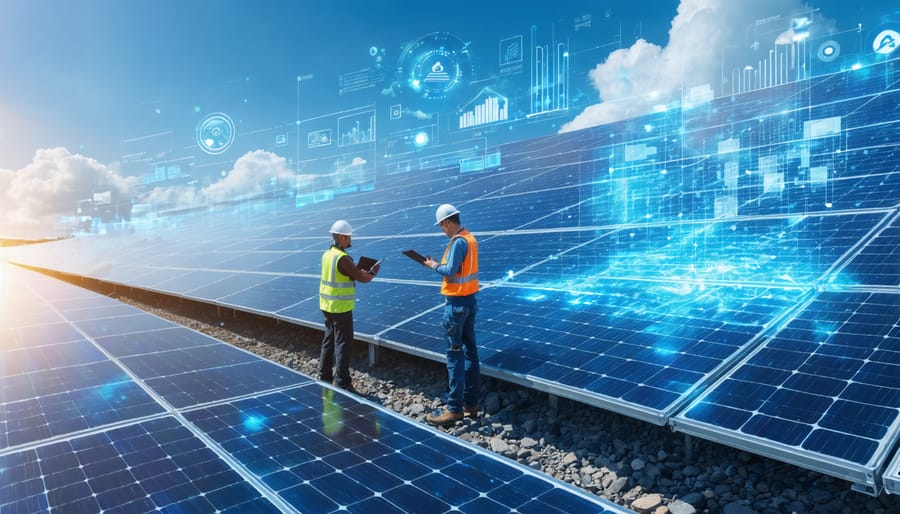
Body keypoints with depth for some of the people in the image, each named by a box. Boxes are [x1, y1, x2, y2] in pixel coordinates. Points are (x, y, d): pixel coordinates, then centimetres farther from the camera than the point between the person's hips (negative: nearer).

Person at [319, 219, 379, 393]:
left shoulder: (327, 254, 6)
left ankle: (324, 376, 31)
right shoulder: (342, 259, -21)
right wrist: (373, 272, 1)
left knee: (329, 341, 19)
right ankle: (342, 383, 2)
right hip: (341, 308, -9)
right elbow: (363, 278, -19)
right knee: (342, 344, -2)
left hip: (327, 306, 9)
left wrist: (361, 271, 6)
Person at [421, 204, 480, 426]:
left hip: (457, 303, -10)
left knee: (455, 356, -5)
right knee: (470, 352, 12)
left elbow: (450, 271, -23)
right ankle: (471, 403, 21)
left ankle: (455, 409, 1)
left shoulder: (458, 242, -17)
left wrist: (435, 266, -6)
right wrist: (438, 264, 9)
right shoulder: (471, 239, 11)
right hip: (470, 300, 10)